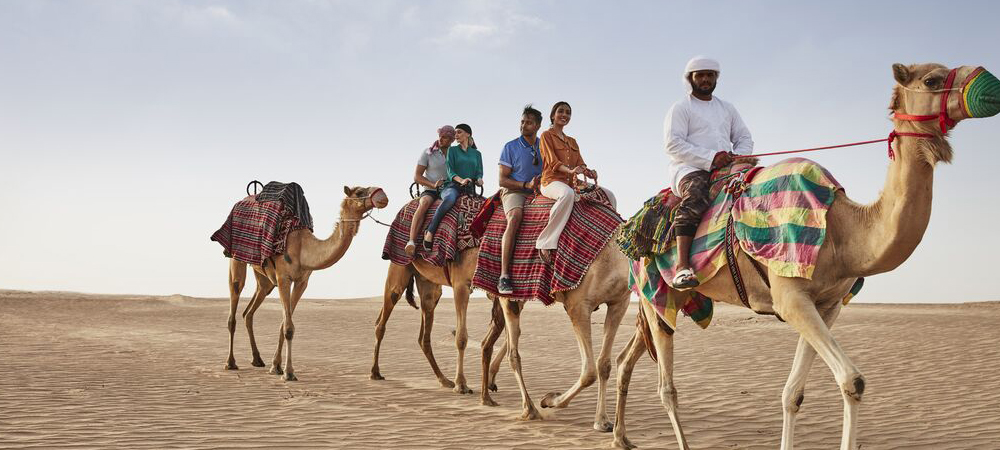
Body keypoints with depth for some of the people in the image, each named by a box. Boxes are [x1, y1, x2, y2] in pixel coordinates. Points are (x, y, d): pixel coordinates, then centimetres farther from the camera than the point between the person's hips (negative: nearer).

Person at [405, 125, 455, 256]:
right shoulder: (428, 153, 4)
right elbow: (417, 176, 0)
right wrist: (433, 185, -14)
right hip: (430, 191, -4)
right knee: (424, 203, -37)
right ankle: (411, 241, -47)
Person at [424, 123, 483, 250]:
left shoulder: (477, 154, 22)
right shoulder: (452, 150, 14)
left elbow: (479, 173, 15)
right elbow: (450, 171, 0)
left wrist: (479, 180, -11)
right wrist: (461, 180, -21)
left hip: (470, 190, 4)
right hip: (452, 186, -3)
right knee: (450, 197, -39)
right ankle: (429, 232, -38)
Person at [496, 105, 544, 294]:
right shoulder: (510, 147, 1)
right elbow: (502, 180, -1)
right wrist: (526, 185, -14)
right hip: (513, 192, -5)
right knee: (515, 218, -35)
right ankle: (504, 275, -40)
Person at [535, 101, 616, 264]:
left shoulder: (572, 142, 25)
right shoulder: (546, 136, 6)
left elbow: (580, 164, 14)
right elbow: (552, 161, -8)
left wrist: (590, 172, -10)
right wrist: (570, 170, -26)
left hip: (571, 184, 7)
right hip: (551, 182, -7)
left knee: (608, 194, -5)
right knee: (567, 193, -42)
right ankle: (546, 243, -40)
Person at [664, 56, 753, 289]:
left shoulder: (727, 108, 26)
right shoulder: (681, 108, 6)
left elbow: (745, 138, 23)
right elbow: (673, 144, -8)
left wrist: (737, 156, -3)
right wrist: (710, 158, -17)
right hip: (690, 168, -6)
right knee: (696, 196, -37)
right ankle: (682, 267, -46)